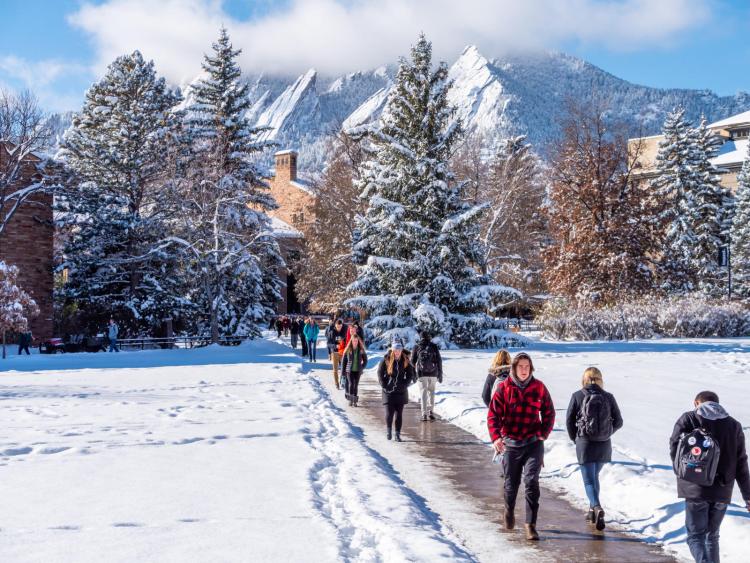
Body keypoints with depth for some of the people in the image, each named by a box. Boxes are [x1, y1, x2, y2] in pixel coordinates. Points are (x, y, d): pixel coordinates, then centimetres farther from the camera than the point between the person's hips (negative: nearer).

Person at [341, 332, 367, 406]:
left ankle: (355, 401, 12)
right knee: (351, 384, -13)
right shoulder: (348, 349, -3)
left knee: (356, 385, 4)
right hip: (349, 370, -1)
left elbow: (365, 360, 10)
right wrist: (343, 370, 2)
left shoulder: (361, 350, -1)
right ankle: (350, 400, -4)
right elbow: (343, 360, 3)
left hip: (358, 370, 1)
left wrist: (362, 368, -2)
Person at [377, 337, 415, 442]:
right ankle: (389, 430, 19)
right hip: (389, 391, -2)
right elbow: (380, 373, 0)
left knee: (399, 413, 3)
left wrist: (405, 385, -5)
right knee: (389, 413, -6)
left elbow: (410, 374, 7)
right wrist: (384, 385, -8)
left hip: (401, 391, 2)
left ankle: (398, 434, 11)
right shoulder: (386, 359, -6)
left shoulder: (405, 360, 0)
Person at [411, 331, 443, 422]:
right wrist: (440, 374, 6)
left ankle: (424, 414, -4)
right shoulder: (434, 346, 5)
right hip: (433, 373, 1)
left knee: (423, 392, 4)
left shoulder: (417, 347, 4)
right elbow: (439, 361, 2)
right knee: (431, 391, 17)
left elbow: (413, 361, 4)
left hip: (422, 373, -1)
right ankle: (431, 411, 9)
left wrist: (413, 374, 16)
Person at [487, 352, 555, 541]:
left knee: (531, 481, -13)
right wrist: (496, 437, -21)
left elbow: (549, 413, 8)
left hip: (533, 442, 0)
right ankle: (509, 510, 42)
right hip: (510, 443, 1)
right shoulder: (504, 388, -3)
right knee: (511, 483, 12)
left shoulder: (539, 387, 0)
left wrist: (543, 434, -6)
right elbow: (493, 414, -7)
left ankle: (531, 525, -8)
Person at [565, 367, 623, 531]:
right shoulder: (608, 397, -2)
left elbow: (569, 421, -3)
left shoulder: (578, 396, -6)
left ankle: (597, 508, -23)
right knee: (594, 476, 22)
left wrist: (575, 439, 13)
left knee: (589, 480, 1)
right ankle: (592, 510, 30)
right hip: (604, 445, 3)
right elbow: (618, 422, 2)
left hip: (585, 444, -3)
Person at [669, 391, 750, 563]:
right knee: (712, 536, 18)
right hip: (723, 492, 3)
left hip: (696, 490, -3)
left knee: (696, 536, 3)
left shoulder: (688, 420, -1)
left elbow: (674, 450, -7)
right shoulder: (734, 425, 8)